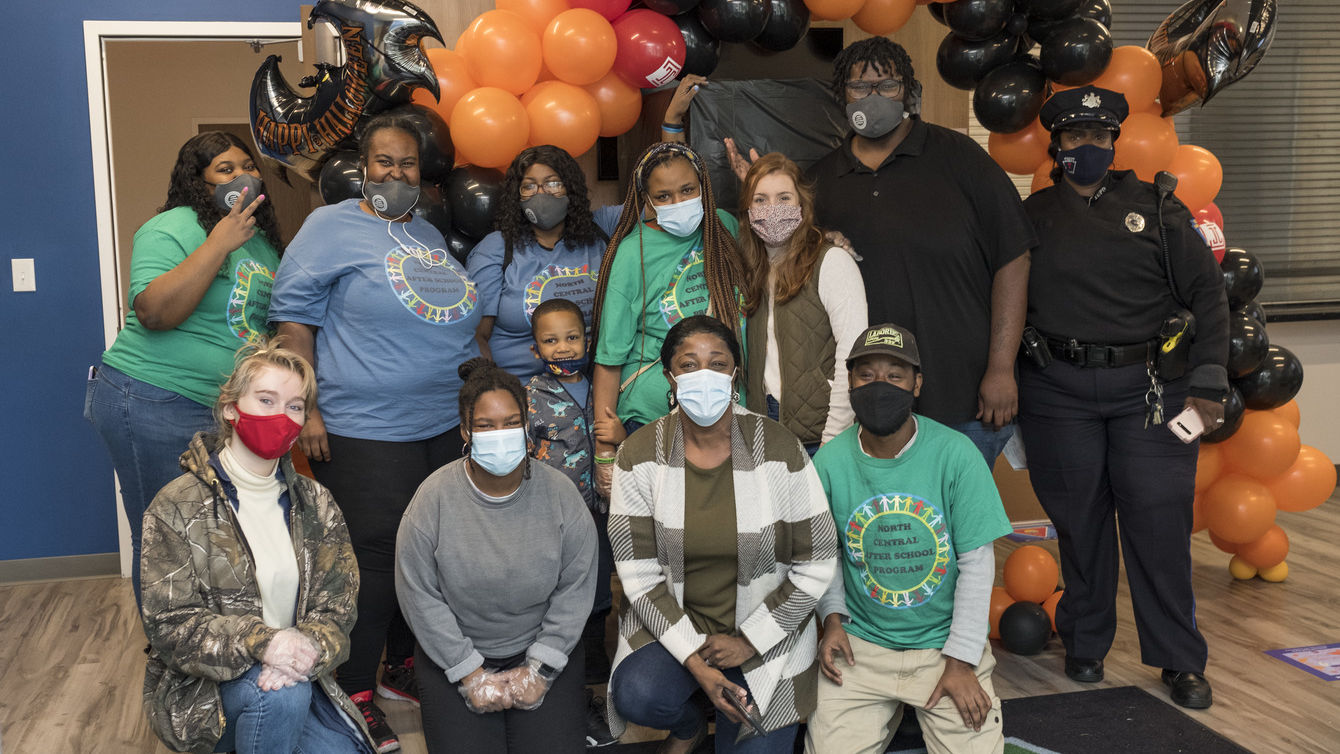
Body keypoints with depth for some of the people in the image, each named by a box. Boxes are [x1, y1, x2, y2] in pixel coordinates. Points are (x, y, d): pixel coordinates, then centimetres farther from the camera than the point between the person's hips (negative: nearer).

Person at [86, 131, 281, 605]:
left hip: (225, 409, 8)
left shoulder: (262, 240, 14)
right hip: (154, 405, -7)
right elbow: (154, 312, -25)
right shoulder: (172, 229, -11)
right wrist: (220, 244, -26)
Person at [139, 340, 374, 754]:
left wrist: (309, 649, -23)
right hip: (200, 693, -4)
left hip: (296, 676, 5)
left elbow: (336, 611, 1)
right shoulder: (178, 506, -7)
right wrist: (259, 642, -29)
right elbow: (169, 626, -12)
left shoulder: (315, 504, 6)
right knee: (278, 692, -34)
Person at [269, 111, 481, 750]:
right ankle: (355, 696, 12)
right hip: (366, 434, -7)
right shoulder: (330, 226, -3)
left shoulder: (432, 235, 17)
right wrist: (305, 409, -14)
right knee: (373, 562, -3)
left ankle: (404, 669, 31)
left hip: (447, 428, 7)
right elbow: (293, 318, -7)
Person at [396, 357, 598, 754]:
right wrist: (469, 674, -11)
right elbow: (419, 594, -9)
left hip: (542, 645, 1)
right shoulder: (435, 497, -12)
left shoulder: (559, 493, -9)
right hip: (453, 653, 0)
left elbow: (576, 588, -5)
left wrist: (539, 670, -8)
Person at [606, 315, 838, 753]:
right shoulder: (640, 455, -8)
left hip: (765, 629, 0)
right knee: (636, 696, -28)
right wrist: (694, 659, -17)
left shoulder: (779, 449, -11)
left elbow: (817, 565, -6)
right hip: (671, 622, 0)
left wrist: (749, 640, -9)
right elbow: (638, 574, -8)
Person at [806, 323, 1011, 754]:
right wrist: (832, 616, -8)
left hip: (944, 640, -1)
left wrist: (960, 661, -10)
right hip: (861, 642, 1)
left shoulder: (955, 454, -13)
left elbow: (977, 564, -9)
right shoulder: (828, 461, -7)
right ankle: (890, 711, 19)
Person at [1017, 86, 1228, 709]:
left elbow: (1206, 294, 6)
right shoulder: (1031, 217, 8)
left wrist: (1207, 385, -2)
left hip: (1149, 387, 0)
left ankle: (1180, 660, 13)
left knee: (1160, 523, -1)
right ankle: (1085, 644, 24)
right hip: (1057, 393, 0)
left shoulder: (1156, 209, 8)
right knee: (1079, 522, 6)